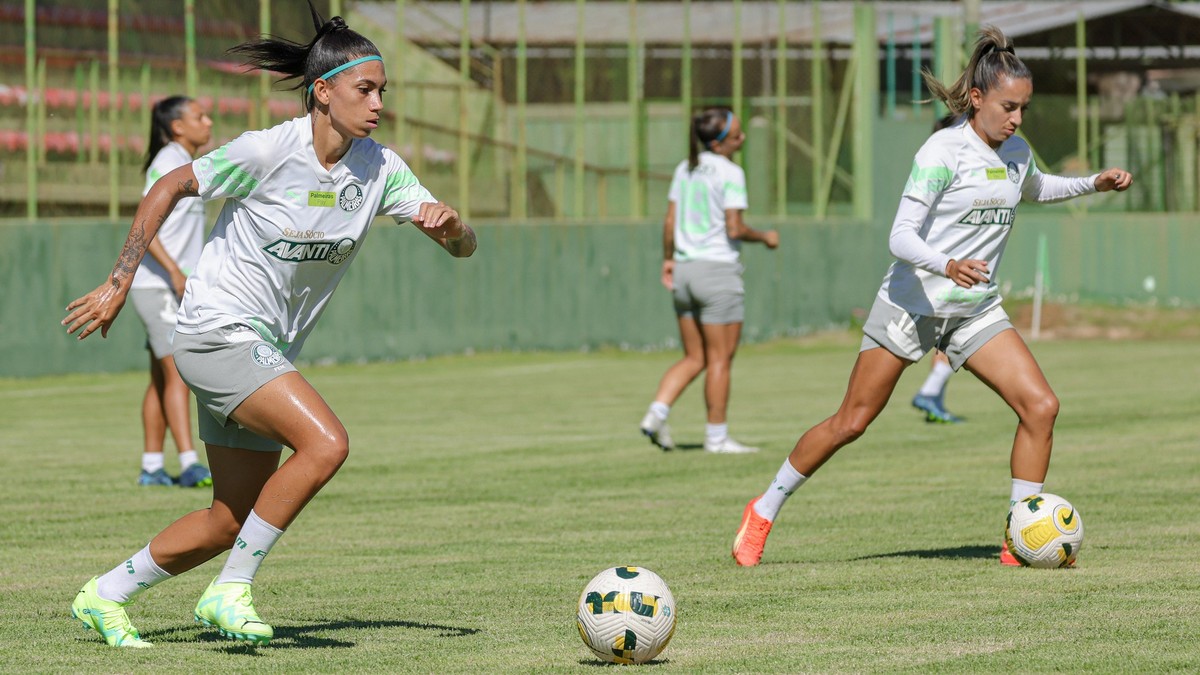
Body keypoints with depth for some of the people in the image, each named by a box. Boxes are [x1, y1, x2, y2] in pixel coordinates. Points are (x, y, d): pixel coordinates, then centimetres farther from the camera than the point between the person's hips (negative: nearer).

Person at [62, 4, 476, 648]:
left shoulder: (380, 169, 0)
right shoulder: (268, 151, -16)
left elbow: (464, 246, 2)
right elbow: (169, 188, -5)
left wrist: (449, 224, -23)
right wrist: (118, 285, -6)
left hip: (268, 351, 7)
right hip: (217, 330, -7)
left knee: (231, 521, 9)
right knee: (325, 442, -26)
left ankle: (104, 595, 26)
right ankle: (230, 592, -16)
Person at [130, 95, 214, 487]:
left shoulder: (186, 165, 16)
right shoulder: (166, 164, -12)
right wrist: (175, 272, -27)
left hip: (176, 285, 9)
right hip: (157, 284, -9)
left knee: (162, 379, 9)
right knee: (178, 373, -14)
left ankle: (152, 467, 12)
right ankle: (189, 465, -19)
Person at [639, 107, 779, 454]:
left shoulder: (685, 169, 9)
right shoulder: (730, 173, -11)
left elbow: (670, 221, 9)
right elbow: (734, 228, -16)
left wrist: (668, 259, 19)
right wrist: (765, 237, 0)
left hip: (685, 270, 7)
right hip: (717, 269, -7)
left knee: (694, 358, 13)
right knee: (720, 359, 3)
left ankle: (656, 414, -4)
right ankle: (716, 436, 6)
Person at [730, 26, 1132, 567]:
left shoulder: (1017, 153, 5)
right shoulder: (944, 150, -16)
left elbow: (1036, 188, 32)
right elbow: (901, 235, -21)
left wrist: (1093, 184, 17)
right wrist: (948, 266, -39)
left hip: (975, 310, 6)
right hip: (913, 302, -6)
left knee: (1040, 405, -12)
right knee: (851, 423, 0)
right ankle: (764, 511, 18)